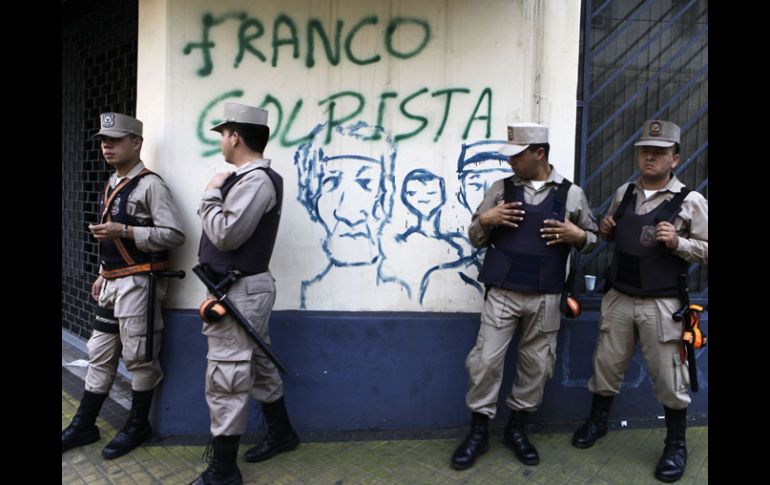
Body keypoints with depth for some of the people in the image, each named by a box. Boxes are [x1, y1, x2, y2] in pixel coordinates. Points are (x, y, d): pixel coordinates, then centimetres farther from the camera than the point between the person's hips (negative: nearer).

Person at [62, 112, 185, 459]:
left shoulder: (150, 185, -12)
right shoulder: (111, 185, 16)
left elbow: (174, 235, -19)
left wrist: (125, 230, -22)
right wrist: (103, 275, 21)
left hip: (137, 285, -9)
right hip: (112, 284, 9)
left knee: (138, 357, 2)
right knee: (100, 355, 15)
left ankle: (138, 426, 19)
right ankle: (84, 425, 26)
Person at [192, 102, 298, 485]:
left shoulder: (255, 180, -18)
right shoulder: (251, 178, 13)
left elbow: (225, 234, -23)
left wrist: (211, 193, -11)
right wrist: (217, 193, 1)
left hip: (240, 291, -10)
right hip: (245, 288, 10)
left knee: (225, 380, -4)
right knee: (258, 365, 21)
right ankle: (281, 433, 37)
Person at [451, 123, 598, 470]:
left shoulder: (571, 193, 3)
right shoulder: (501, 189, 4)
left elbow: (591, 238, 12)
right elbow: (476, 238, 9)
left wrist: (578, 236, -10)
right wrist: (485, 220, -12)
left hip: (545, 297, 1)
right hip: (502, 293, 0)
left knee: (536, 365, 10)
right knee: (485, 361, -2)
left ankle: (516, 428, 30)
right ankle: (478, 432, 16)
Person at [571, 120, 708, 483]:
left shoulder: (690, 201, -8)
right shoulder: (624, 193, 7)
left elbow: (706, 249, -7)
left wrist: (677, 242, -22)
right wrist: (606, 230, -1)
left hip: (661, 304, -4)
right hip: (618, 298, 4)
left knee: (668, 378, 8)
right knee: (605, 364, 15)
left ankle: (676, 444, 29)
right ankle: (597, 421, 38)